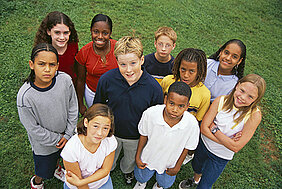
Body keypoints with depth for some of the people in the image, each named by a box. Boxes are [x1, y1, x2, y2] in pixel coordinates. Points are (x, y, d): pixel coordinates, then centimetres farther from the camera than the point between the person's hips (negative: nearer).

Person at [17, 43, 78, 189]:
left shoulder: (65, 80, -22)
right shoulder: (25, 96, -32)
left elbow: (72, 108, -8)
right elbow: (34, 129, -20)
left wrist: (68, 134, -6)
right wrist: (57, 139, -12)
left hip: (65, 135, 3)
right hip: (43, 143, -3)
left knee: (57, 156, 34)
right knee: (44, 170, 24)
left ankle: (56, 169, 67)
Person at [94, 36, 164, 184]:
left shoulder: (154, 88, -29)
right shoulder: (106, 79, -26)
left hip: (137, 137, 0)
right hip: (111, 133, 1)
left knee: (131, 159, 32)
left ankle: (127, 170, 69)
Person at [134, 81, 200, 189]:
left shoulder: (192, 124, -34)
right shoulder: (150, 113, -34)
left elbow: (186, 147, -14)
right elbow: (144, 135, -14)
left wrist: (177, 166, -2)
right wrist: (137, 157, -4)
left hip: (169, 163, 1)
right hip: (148, 158, 0)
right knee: (141, 177, 31)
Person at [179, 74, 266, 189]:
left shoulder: (254, 115, -27)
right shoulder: (221, 101, -22)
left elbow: (236, 147, -27)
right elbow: (204, 128, -20)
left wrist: (214, 129, -24)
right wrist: (226, 141, -26)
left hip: (221, 156, -2)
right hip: (204, 144, 3)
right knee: (196, 167, 32)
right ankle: (195, 180, 65)